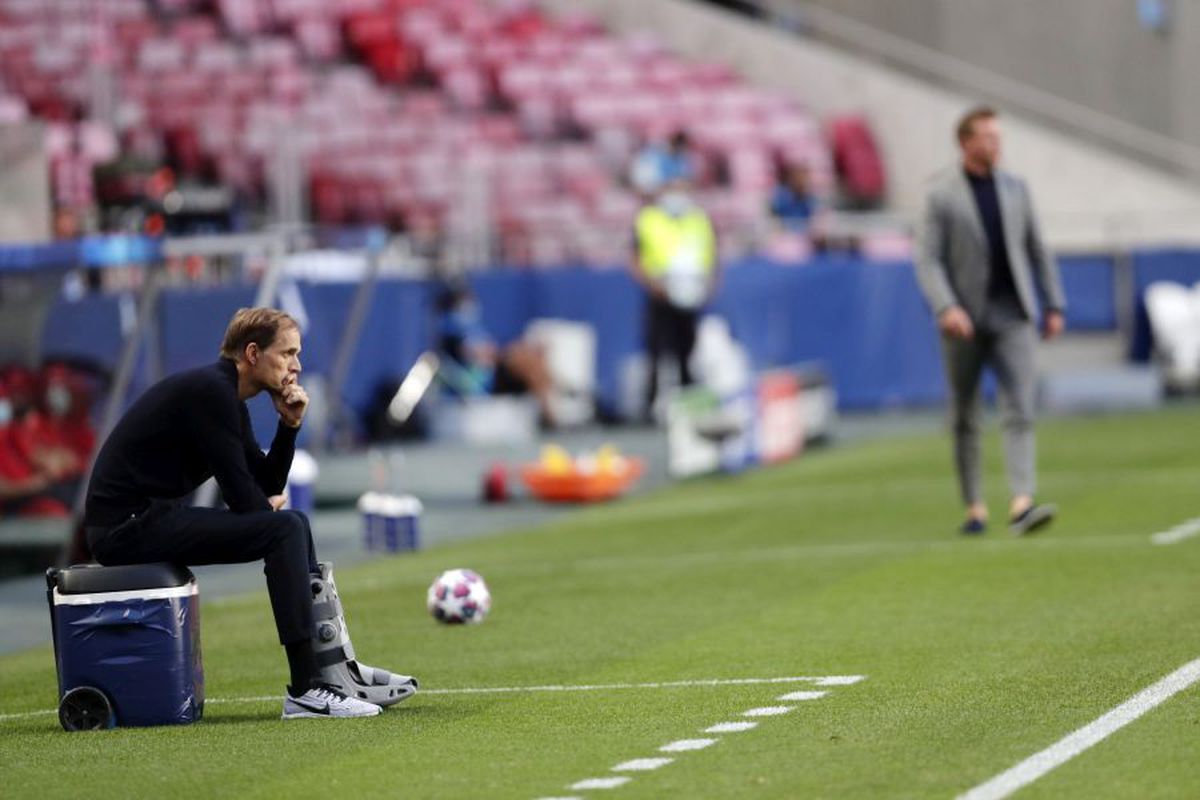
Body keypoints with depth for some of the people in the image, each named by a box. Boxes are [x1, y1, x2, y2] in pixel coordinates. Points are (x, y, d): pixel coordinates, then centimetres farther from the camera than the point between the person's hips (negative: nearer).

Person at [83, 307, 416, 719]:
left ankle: (336, 670, 15)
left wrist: (290, 424, 4)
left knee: (291, 525, 16)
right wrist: (268, 505, 6)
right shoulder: (209, 391, -15)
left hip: (146, 518, 11)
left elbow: (267, 485, 17)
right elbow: (241, 496, -16)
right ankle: (305, 691, -18)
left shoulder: (227, 397, 16)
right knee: (283, 529, -17)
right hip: (127, 526, -11)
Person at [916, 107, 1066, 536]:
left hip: (1012, 315, 2)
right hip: (965, 320, -2)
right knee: (965, 420, 6)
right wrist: (946, 308, -23)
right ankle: (974, 507, 17)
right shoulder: (941, 195, -4)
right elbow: (928, 261, -9)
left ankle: (1022, 503, -23)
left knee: (1020, 411, -12)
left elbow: (1037, 250, 14)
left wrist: (1054, 306, 10)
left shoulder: (1015, 188, 8)